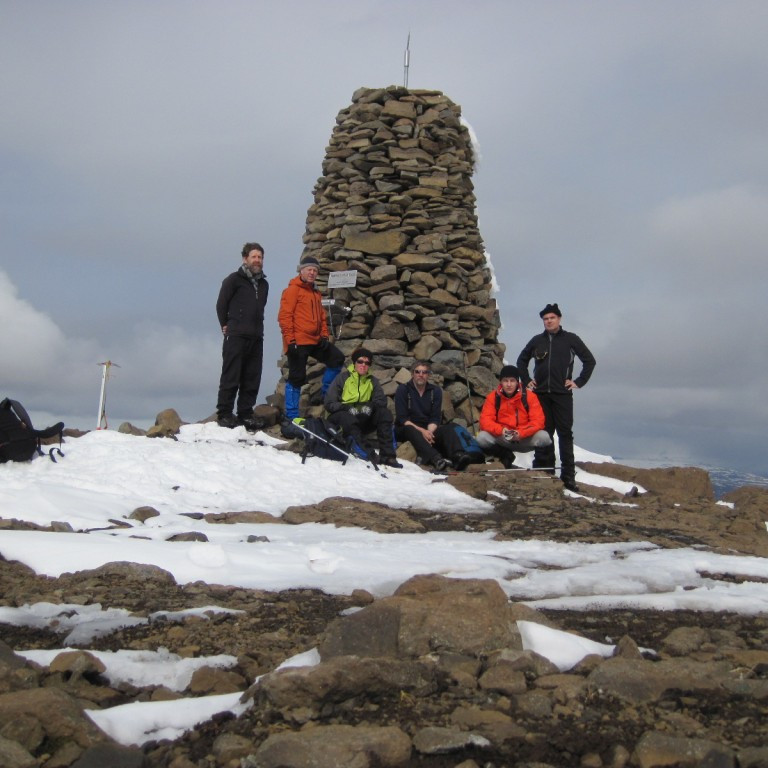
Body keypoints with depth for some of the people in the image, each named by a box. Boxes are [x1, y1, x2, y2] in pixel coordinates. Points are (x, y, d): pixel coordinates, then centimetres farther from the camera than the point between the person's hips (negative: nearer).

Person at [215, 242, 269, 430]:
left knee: (252, 379, 6)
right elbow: (221, 304, 1)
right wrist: (226, 326, 5)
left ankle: (246, 413, 12)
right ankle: (224, 414, -3)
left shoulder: (264, 284, 18)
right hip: (236, 337, -6)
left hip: (256, 338, 6)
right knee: (231, 377, -6)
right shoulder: (234, 280, -1)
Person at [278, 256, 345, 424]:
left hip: (315, 341, 8)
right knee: (297, 378, -4)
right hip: (298, 343, -8)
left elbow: (321, 316, 23)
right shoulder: (293, 290, -6)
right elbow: (284, 315, -13)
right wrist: (290, 339, -18)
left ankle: (325, 394, 16)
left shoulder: (315, 293, 19)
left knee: (337, 358, 6)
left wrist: (324, 335, 9)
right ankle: (291, 416, 3)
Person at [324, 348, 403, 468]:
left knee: (384, 412, -19)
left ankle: (387, 456, -29)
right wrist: (348, 408, -25)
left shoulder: (372, 381, 11)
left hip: (361, 421, 4)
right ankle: (366, 453, -51)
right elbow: (329, 403, -9)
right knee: (347, 418, -37)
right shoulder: (343, 377, -1)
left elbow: (381, 400, -3)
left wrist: (369, 406, -25)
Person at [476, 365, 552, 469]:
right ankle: (506, 455, 0)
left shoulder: (529, 396, -7)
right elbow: (485, 420, -12)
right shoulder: (493, 397, -5)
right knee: (482, 437, -26)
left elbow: (538, 421, -13)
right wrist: (500, 430, -32)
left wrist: (521, 433, -30)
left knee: (543, 437, -30)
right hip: (501, 439, 1)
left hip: (525, 440, -1)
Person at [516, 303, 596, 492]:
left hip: (562, 393, -3)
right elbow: (521, 360, 25)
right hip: (541, 393, 3)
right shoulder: (537, 340, 12)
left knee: (565, 434, -4)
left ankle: (568, 476, -4)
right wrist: (527, 381, 13)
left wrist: (579, 382, 0)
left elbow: (590, 360, 6)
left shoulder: (570, 339, 4)